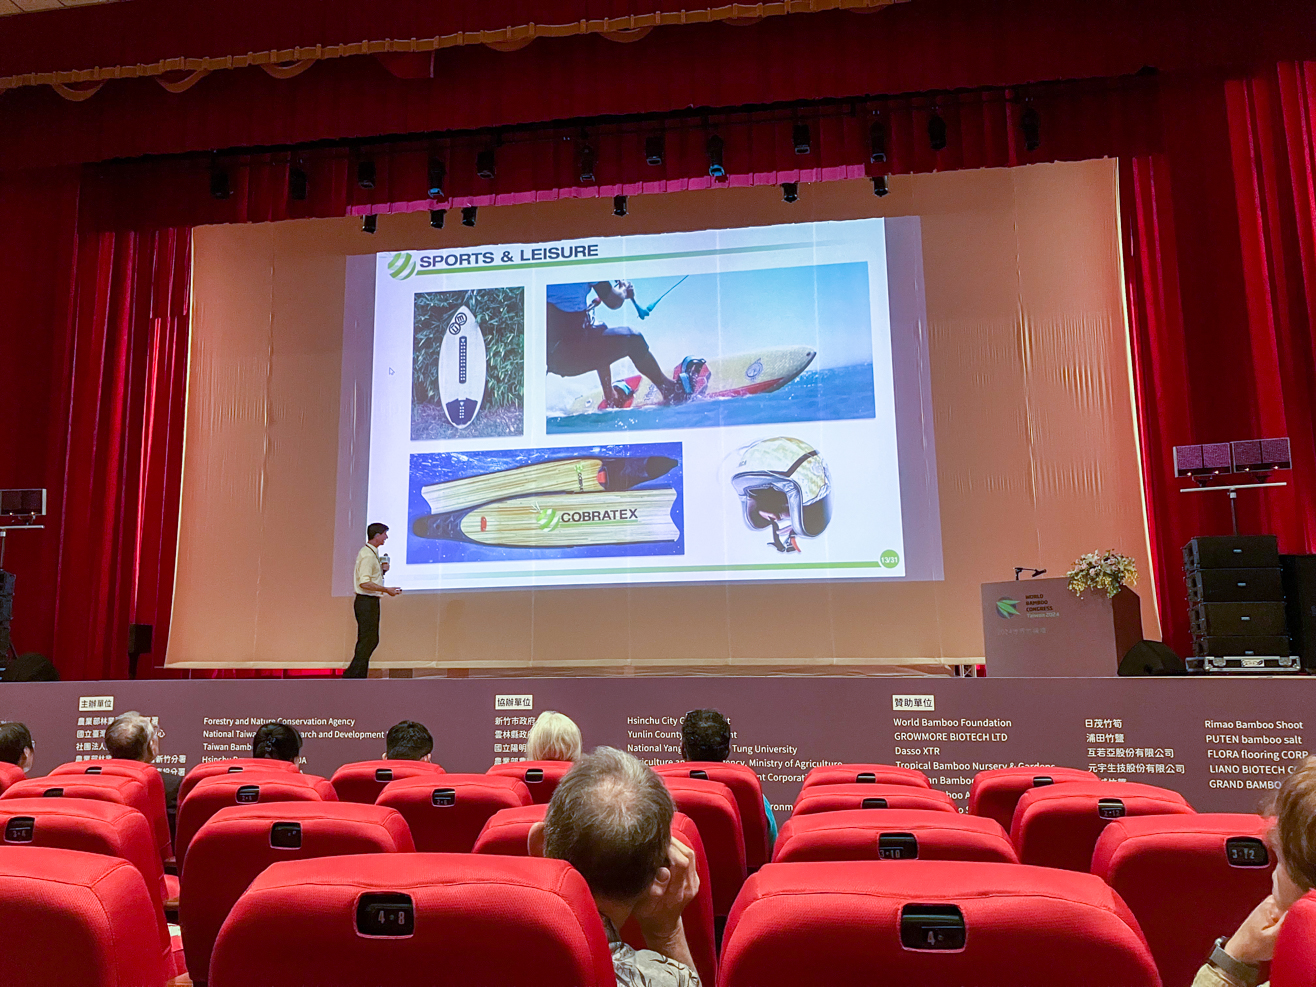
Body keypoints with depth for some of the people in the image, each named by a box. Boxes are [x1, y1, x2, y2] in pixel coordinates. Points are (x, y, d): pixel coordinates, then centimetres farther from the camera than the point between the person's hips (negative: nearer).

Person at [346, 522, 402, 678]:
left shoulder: (373, 553, 16)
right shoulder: (367, 555, -17)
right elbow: (364, 583, -24)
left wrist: (382, 569, 9)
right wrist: (386, 589, -20)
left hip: (371, 602, 10)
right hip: (366, 602, -10)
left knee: (372, 640, 13)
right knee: (367, 641, -7)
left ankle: (359, 676, 18)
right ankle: (353, 675, -2)